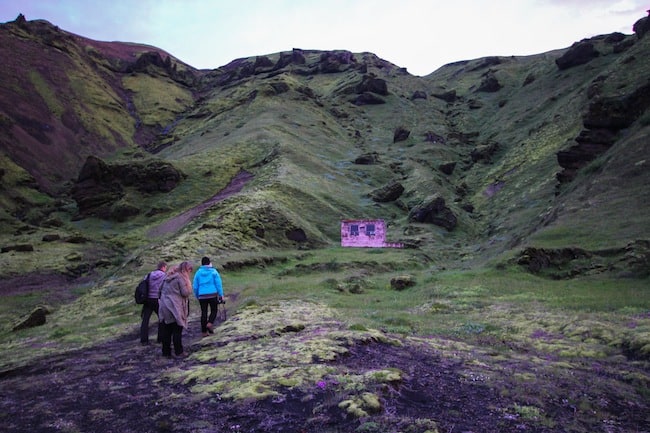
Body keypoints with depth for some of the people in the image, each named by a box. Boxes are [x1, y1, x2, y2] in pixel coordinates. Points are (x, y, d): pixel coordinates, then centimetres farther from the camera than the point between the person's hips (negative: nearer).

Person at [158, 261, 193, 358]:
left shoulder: (168, 277, 15)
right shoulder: (181, 277, -9)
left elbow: (161, 290, 18)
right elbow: (186, 293, -11)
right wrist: (188, 283, 3)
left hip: (164, 307, 7)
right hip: (175, 308, -7)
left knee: (166, 331, 11)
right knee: (177, 331, 2)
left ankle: (166, 352, 16)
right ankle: (179, 352, 7)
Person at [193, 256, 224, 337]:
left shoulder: (198, 272, 5)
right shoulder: (214, 271, 0)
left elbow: (195, 286, 7)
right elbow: (218, 284, -4)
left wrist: (197, 296, 18)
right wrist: (221, 295, 0)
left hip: (202, 296, 2)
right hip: (213, 295, -2)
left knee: (204, 312, 9)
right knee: (214, 310, 13)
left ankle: (204, 331, 10)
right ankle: (210, 323, -12)